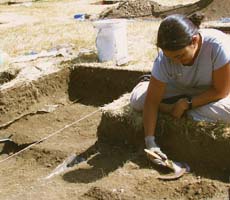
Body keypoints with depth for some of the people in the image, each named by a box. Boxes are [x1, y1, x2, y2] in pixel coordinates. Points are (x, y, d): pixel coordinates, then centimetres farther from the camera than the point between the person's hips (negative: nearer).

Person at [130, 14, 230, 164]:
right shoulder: (164, 58, -27)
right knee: (137, 99, -18)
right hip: (181, 90, 1)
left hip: (212, 94, -1)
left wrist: (186, 104, -29)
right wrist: (150, 141, -32)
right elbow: (152, 101, -25)